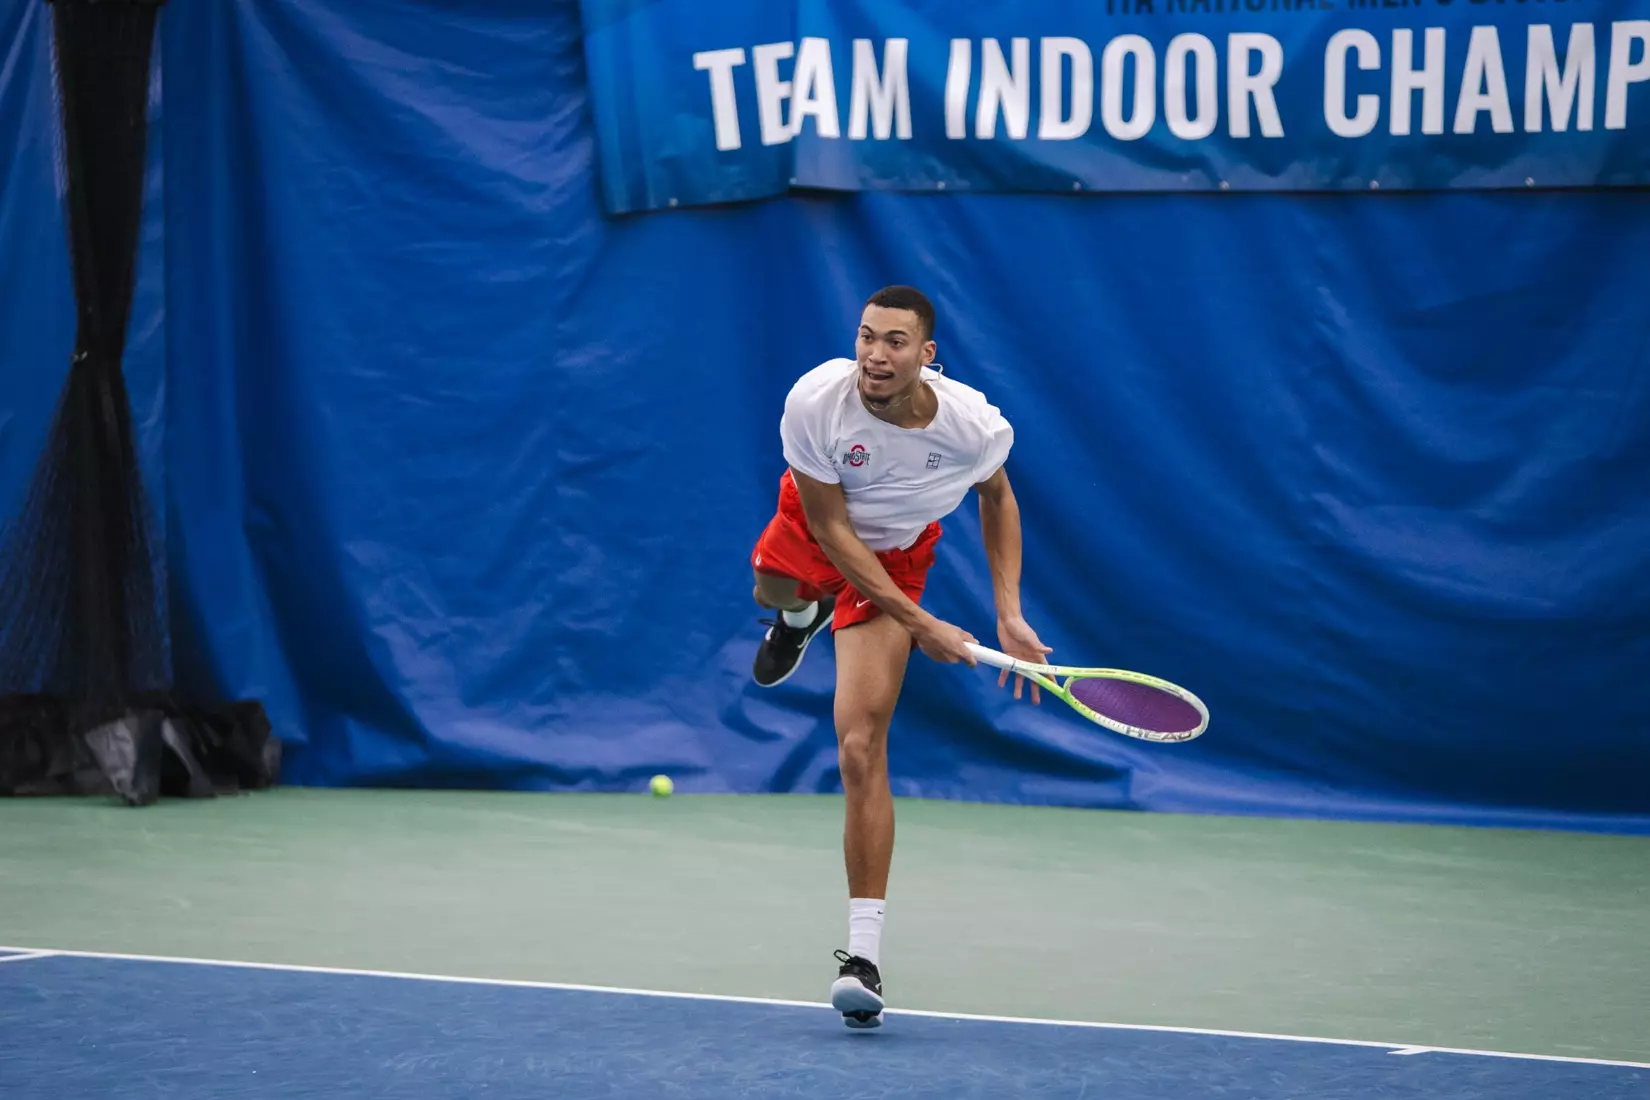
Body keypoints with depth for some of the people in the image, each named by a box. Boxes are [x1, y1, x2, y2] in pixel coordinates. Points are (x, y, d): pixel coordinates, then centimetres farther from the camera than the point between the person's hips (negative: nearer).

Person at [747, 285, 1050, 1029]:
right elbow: (833, 528, -23)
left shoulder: (974, 425, -30)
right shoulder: (815, 402, -34)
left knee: (862, 750, -13)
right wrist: (920, 624, -25)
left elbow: (997, 497, -4)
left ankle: (864, 953, -13)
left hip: (894, 556, -1)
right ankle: (801, 615, 68)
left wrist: (1009, 615, -10)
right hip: (816, 528, 1)